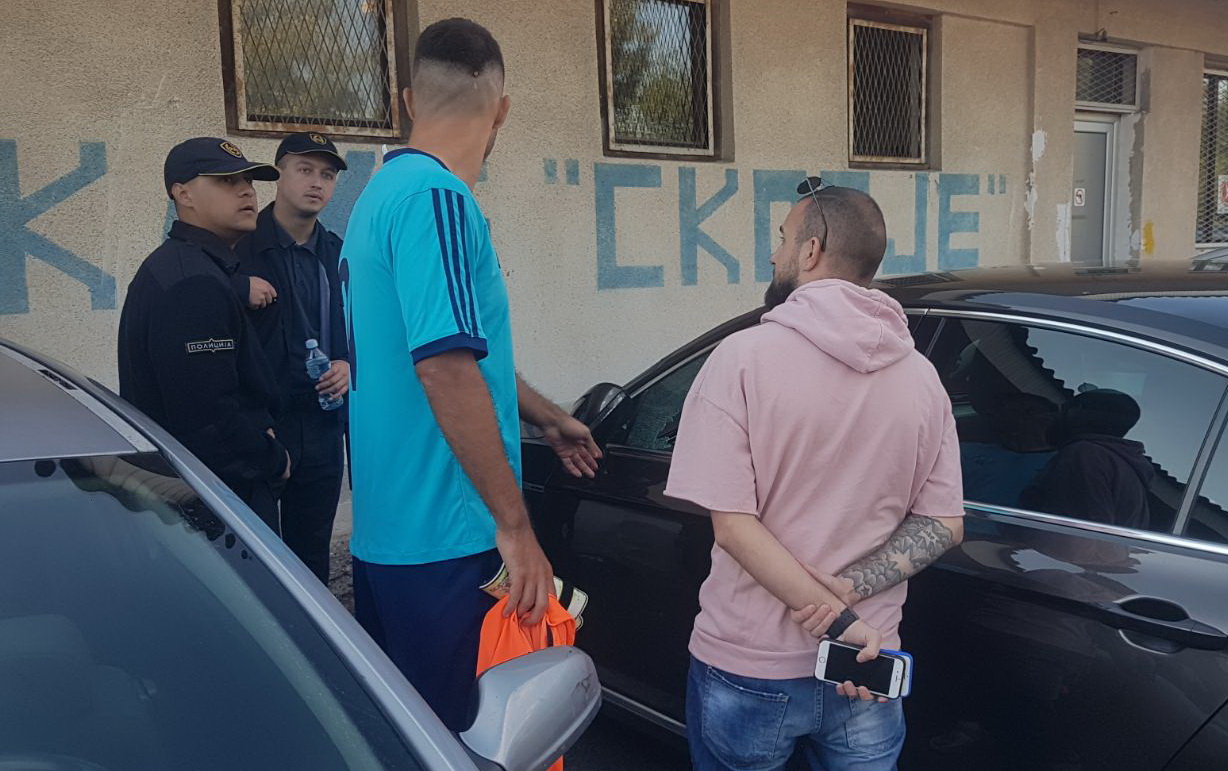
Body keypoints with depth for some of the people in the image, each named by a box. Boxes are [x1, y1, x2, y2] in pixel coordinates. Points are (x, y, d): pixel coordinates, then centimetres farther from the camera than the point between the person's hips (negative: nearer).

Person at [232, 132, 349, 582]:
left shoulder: (337, 254, 12)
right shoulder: (240, 245, -6)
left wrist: (349, 364, 0)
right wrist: (239, 286, -22)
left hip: (322, 425, 5)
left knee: (312, 556, 15)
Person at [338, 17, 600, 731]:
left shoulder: (386, 190, 15)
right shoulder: (437, 197, -16)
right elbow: (447, 369, -24)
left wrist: (548, 418, 34)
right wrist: (515, 525, -19)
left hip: (387, 533, 9)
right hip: (442, 543, -9)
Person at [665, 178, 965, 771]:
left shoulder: (744, 356, -15)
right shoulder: (920, 375, 0)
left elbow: (732, 523, -20)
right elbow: (943, 524, -1)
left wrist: (838, 619, -18)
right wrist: (847, 592, -11)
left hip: (748, 674, -3)